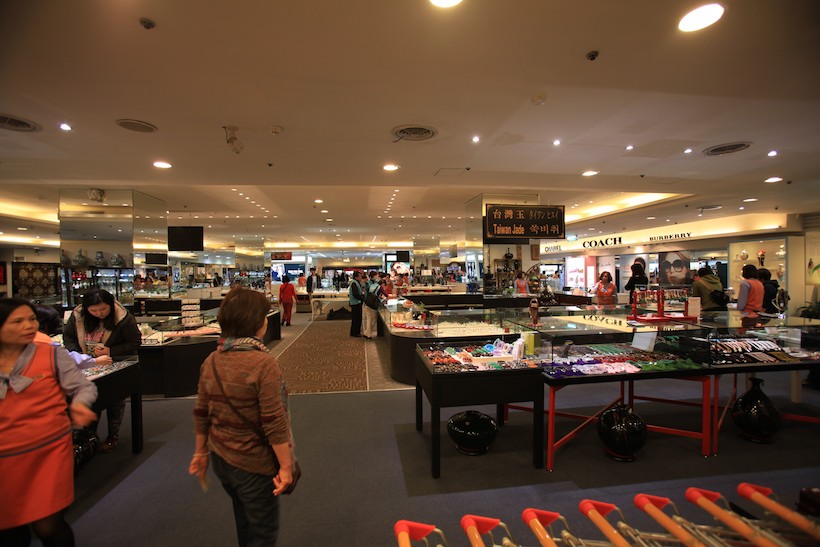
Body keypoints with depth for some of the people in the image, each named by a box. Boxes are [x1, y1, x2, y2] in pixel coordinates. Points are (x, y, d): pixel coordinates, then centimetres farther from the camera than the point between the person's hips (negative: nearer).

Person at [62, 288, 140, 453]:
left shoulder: (124, 318, -23)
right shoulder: (78, 316, -10)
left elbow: (135, 343, -18)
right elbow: (68, 336, 4)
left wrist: (111, 351, -29)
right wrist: (75, 353, -14)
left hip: (117, 365, -3)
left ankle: (113, 435, 24)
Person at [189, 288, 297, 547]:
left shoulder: (211, 361, -4)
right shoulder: (263, 363, -25)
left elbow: (201, 413, 4)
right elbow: (274, 422, -24)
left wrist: (201, 452, 17)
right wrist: (286, 466, -16)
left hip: (221, 458, 7)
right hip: (254, 465, -7)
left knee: (245, 523, 29)